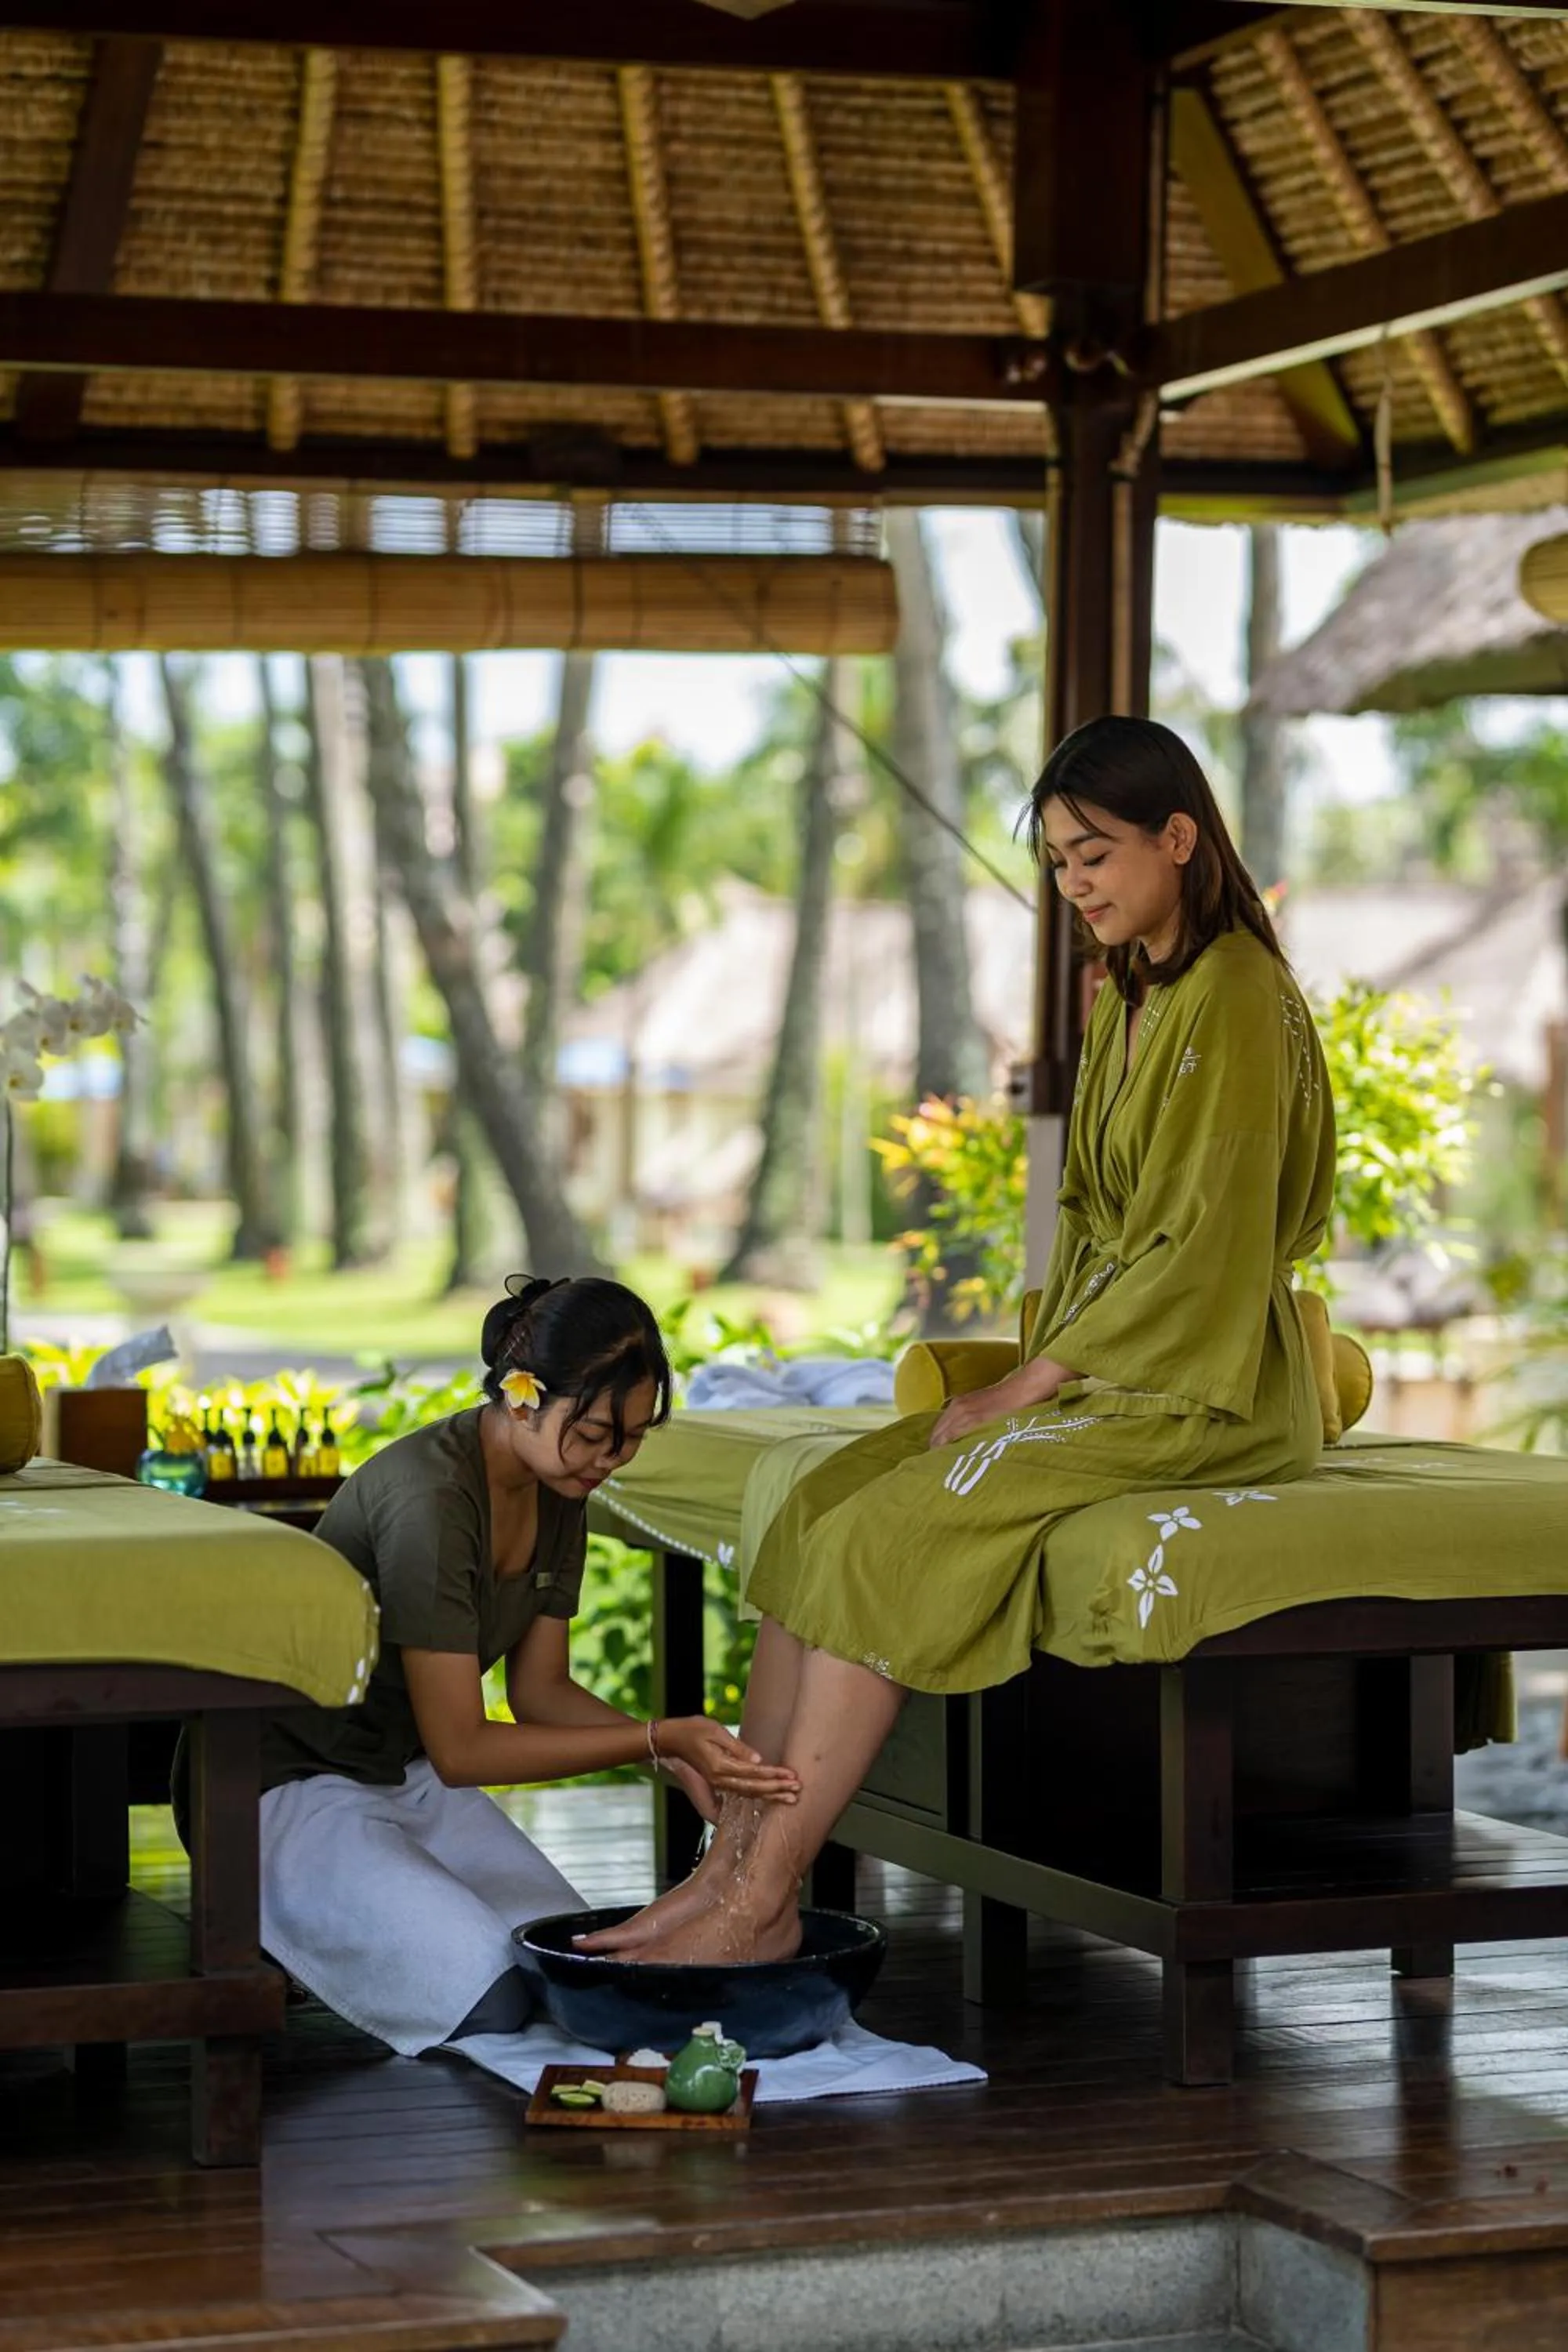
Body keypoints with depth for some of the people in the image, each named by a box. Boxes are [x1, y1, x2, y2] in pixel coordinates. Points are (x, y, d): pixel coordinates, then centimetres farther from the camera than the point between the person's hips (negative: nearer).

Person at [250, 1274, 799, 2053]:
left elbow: (541, 1689, 5)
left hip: (405, 1775, 9)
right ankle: (263, 1937, 1)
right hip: (285, 1787, -9)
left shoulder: (557, 1492, -3)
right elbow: (460, 1749, -26)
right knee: (489, 2000, -23)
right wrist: (658, 1740, -27)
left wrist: (680, 1757, -12)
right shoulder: (431, 1498, -30)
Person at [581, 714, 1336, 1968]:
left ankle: (762, 1901, -20)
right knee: (821, 1506, -9)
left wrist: (1025, 1388, -16)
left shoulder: (1234, 1002, -14)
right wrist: (1035, 1370, 3)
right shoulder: (1128, 998, 16)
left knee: (890, 1534, -23)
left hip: (1199, 1393, -9)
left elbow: (1200, 1245, -19)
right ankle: (738, 1859, -13)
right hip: (1103, 1371, 9)